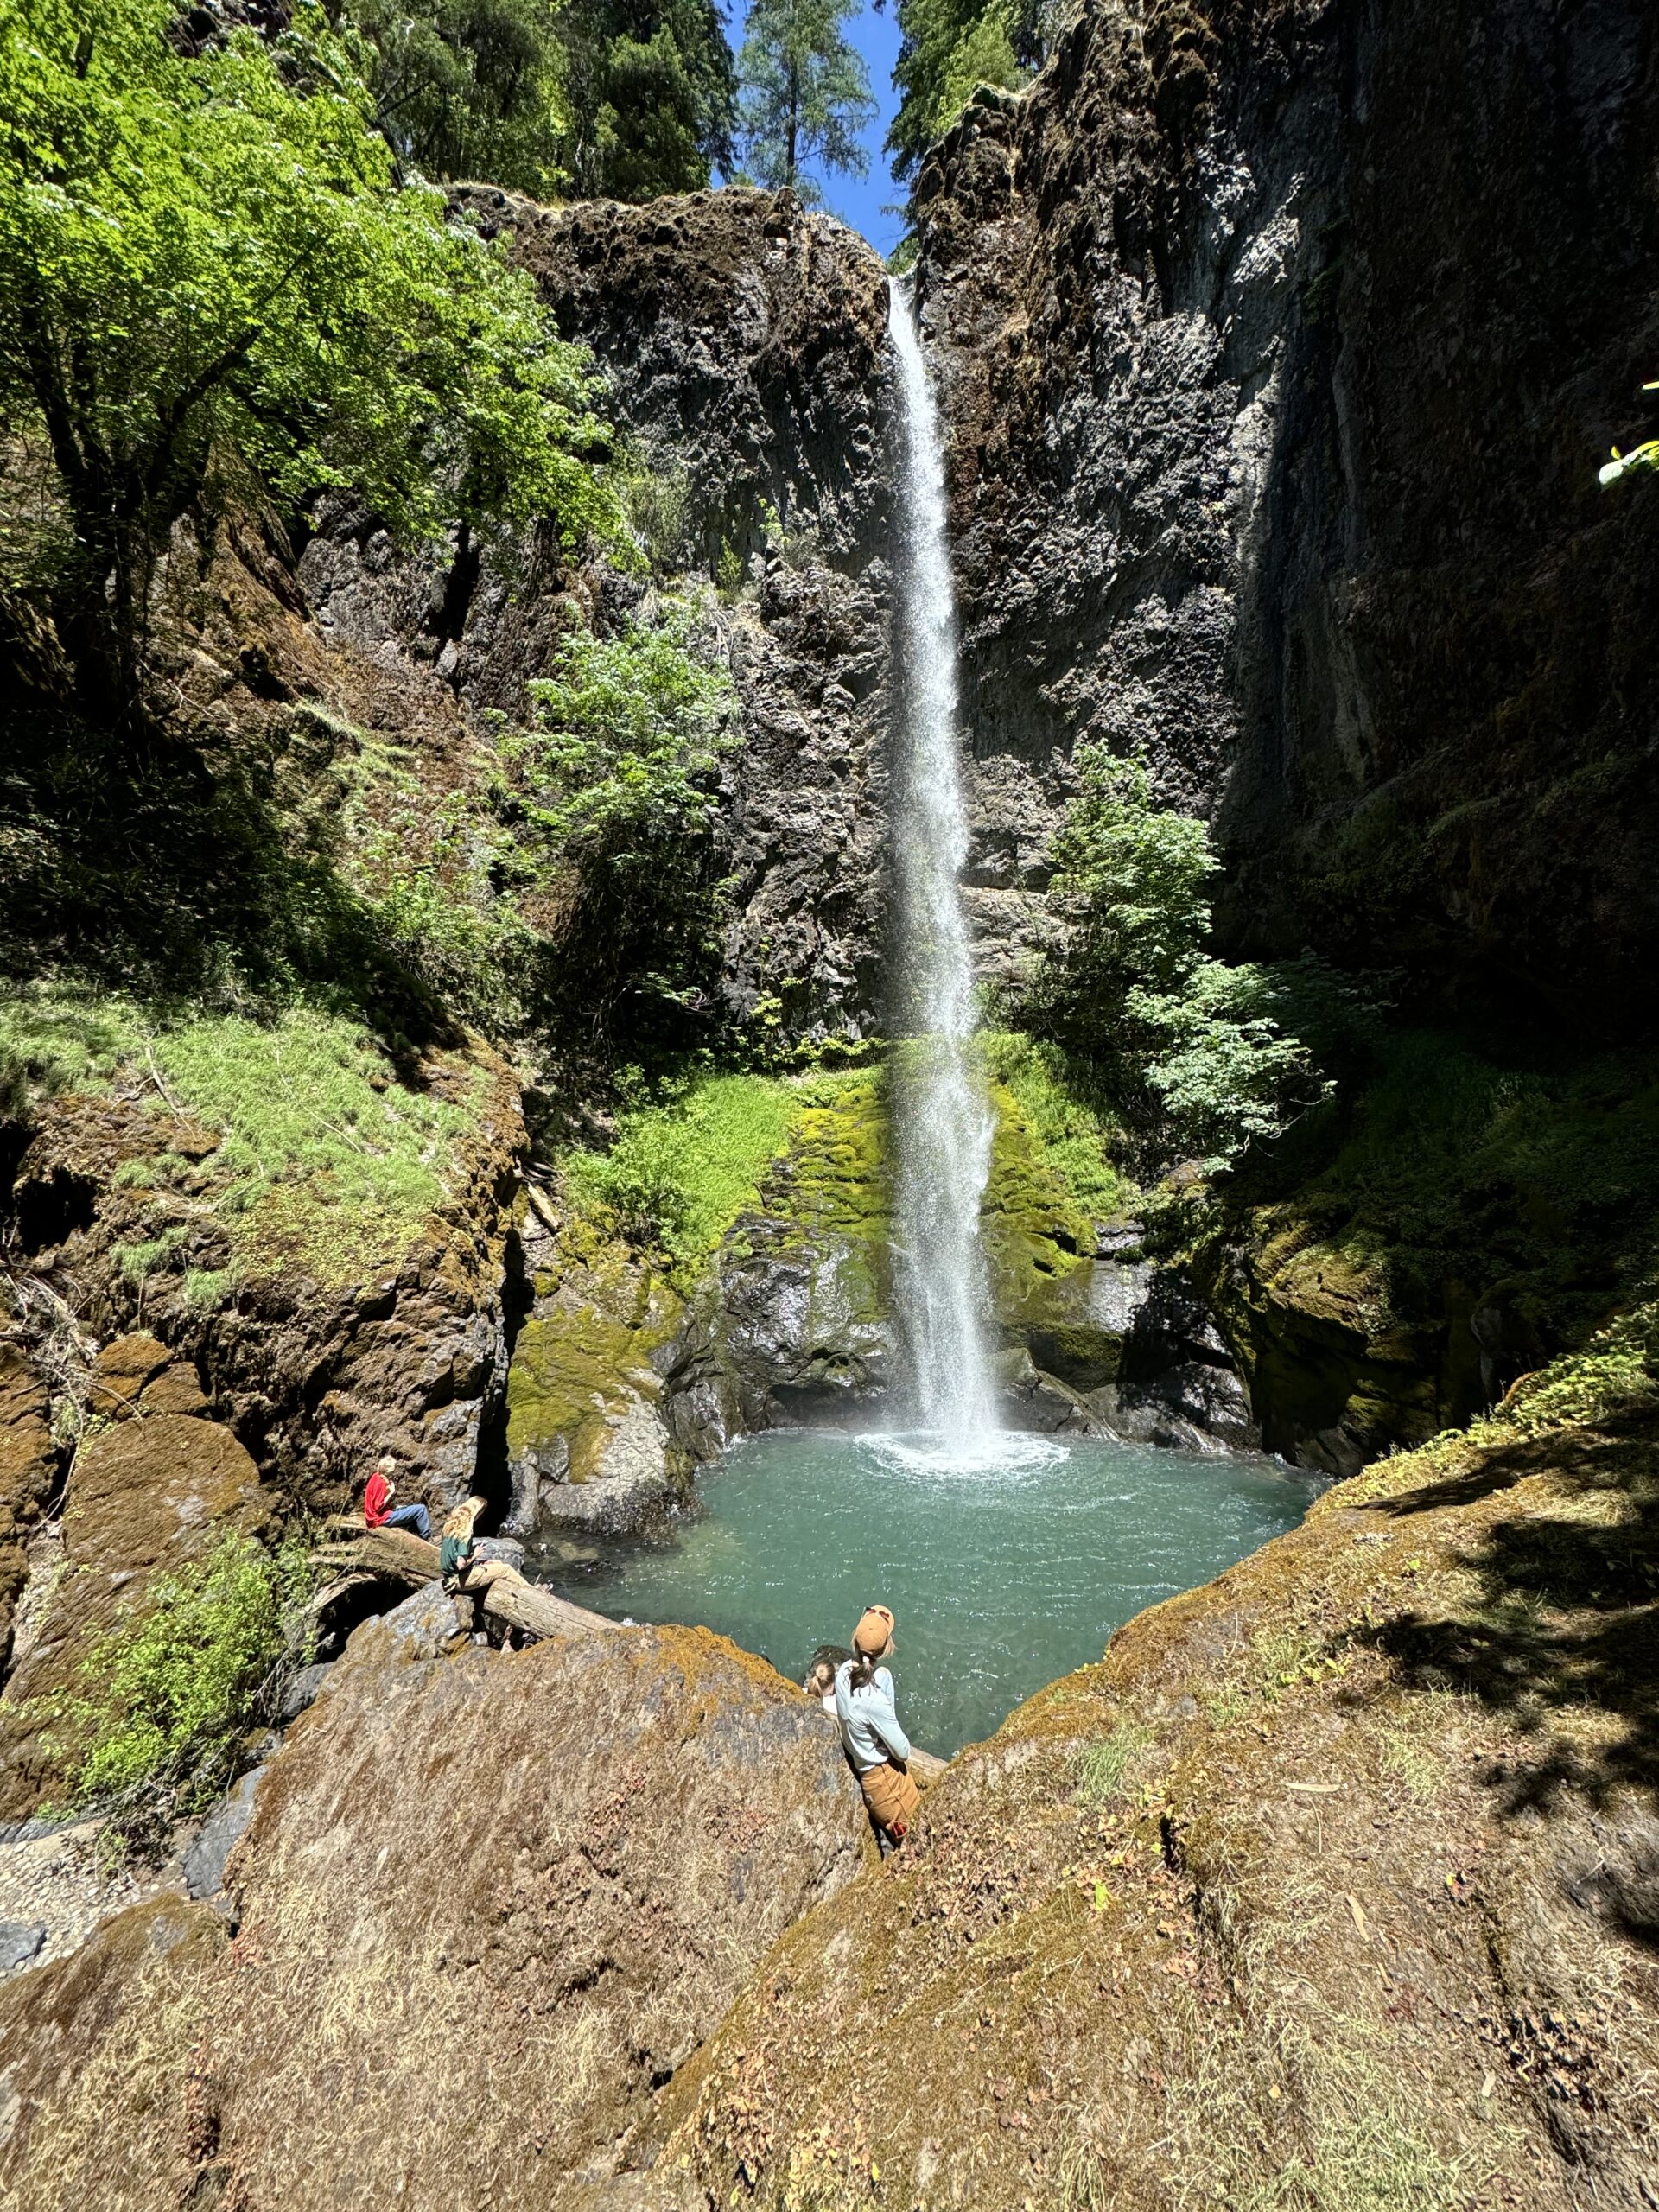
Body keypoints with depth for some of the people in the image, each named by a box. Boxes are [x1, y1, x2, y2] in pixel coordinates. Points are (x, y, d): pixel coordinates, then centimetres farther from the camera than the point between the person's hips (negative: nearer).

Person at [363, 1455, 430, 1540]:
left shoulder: (376, 1477, 9)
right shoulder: (380, 1482, -18)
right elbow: (378, 1506, -21)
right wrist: (391, 1493, -15)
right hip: (382, 1518, -10)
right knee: (421, 1509, -11)